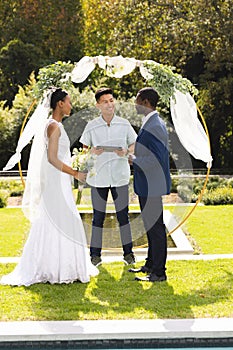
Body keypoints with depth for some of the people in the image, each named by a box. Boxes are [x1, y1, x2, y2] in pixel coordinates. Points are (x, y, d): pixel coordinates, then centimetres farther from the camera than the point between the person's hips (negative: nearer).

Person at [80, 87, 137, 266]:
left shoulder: (124, 124, 2)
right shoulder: (91, 126, 0)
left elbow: (135, 144, 10)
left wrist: (126, 152, -11)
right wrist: (92, 151, -17)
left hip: (120, 176, 1)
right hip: (98, 177, -1)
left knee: (123, 214, 5)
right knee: (98, 216, 4)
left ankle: (128, 252, 15)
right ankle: (95, 254, 11)